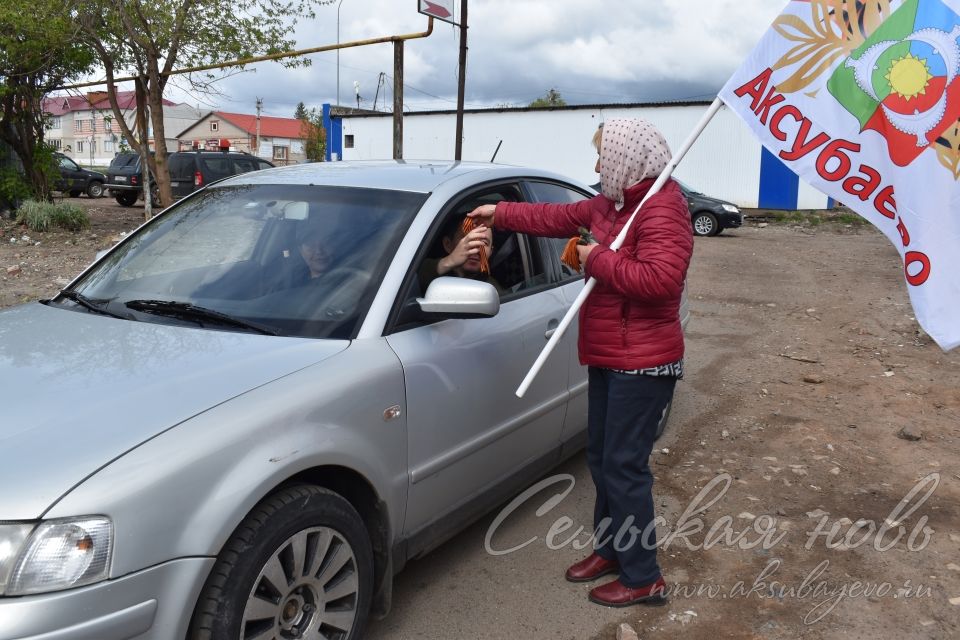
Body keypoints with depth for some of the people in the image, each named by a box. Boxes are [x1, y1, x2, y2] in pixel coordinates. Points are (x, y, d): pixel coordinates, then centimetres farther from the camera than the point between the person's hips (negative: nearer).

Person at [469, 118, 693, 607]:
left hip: (642, 363, -9)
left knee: (624, 467, -3)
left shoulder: (662, 207, -18)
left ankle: (643, 578, 12)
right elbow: (559, 217, 23)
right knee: (601, 459, 17)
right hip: (608, 358, 10)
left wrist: (597, 260, -20)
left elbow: (659, 278, -31)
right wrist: (499, 213, 26)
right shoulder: (612, 204, 12)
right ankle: (610, 549, 35)